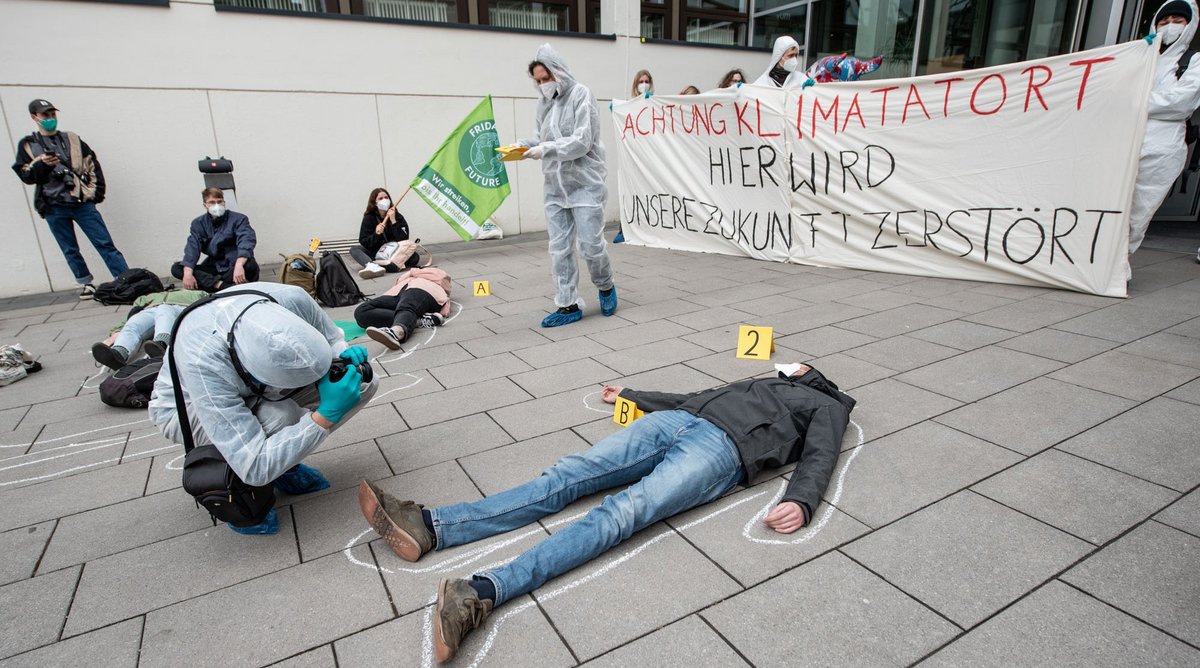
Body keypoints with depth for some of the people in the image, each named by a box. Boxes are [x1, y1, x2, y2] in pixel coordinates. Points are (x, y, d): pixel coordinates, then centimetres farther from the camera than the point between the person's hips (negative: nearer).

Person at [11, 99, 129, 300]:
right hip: (54, 209, 1)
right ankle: (87, 284, 17)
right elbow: (26, 176, 3)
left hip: (82, 203, -1)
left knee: (105, 243, -7)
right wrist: (42, 164, -16)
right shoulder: (27, 145, 9)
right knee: (70, 250, 7)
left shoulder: (72, 140, 10)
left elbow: (92, 165, 9)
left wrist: (96, 192, 0)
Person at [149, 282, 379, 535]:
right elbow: (254, 468, -42)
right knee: (281, 417, -37)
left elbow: (333, 340, -9)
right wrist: (326, 415, -46)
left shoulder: (292, 298, -33)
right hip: (186, 407, -5)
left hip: (253, 390, 5)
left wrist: (345, 357, -32)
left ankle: (280, 460, 2)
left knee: (365, 382, -14)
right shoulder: (203, 363, -43)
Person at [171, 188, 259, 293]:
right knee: (176, 268, -14)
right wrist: (188, 273, -25)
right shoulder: (198, 223, 6)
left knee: (250, 267, -36)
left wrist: (239, 266, -41)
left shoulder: (238, 219, -5)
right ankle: (222, 285, -32)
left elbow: (246, 241, -22)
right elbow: (192, 247, -7)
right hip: (214, 267, 4)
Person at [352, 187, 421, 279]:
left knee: (415, 258, -27)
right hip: (376, 253, 1)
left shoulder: (397, 216, -2)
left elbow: (404, 239, -15)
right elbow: (363, 242, -9)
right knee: (354, 250, -21)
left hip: (396, 253, -1)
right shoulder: (369, 218, -1)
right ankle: (373, 266, -51)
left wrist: (393, 221, -22)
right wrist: (376, 234, -26)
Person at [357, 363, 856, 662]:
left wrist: (800, 502, -20)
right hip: (675, 421, 6)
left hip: (721, 449, -6)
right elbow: (692, 397, 38)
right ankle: (430, 527, -24)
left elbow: (818, 458, 2)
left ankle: (484, 592, -47)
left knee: (621, 512, -30)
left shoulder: (826, 405, 22)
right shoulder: (762, 383, 40)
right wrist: (631, 396, 39)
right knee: (569, 475, -13)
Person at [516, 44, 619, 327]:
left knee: (591, 245, -2)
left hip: (585, 184, -6)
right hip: (555, 186, 6)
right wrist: (523, 145, -4)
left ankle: (606, 287, 27)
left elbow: (583, 141, -16)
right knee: (559, 249, 2)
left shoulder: (580, 94, -7)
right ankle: (568, 305, 11)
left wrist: (546, 149, -23)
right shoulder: (544, 103, 11)